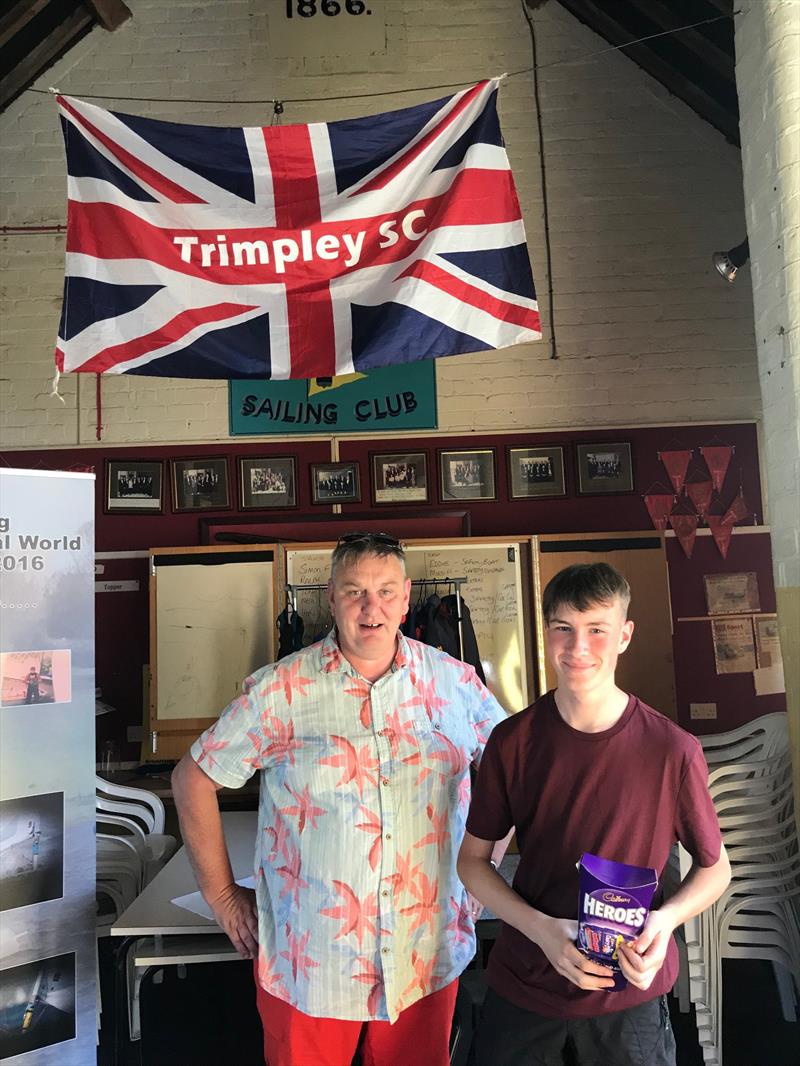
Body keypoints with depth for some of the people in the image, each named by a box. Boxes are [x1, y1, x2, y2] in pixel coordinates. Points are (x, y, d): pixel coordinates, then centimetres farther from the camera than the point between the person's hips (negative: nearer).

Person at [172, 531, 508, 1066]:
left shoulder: (454, 682, -4)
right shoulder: (280, 691, -10)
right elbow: (193, 779, -2)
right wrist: (222, 894, 0)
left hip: (428, 958, 2)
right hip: (308, 959, -1)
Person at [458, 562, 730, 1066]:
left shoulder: (673, 750, -16)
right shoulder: (513, 741, -12)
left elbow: (715, 867, 0)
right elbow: (473, 860, -2)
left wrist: (667, 917, -19)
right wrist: (541, 928, -16)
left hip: (630, 991, -1)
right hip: (523, 983, 1)